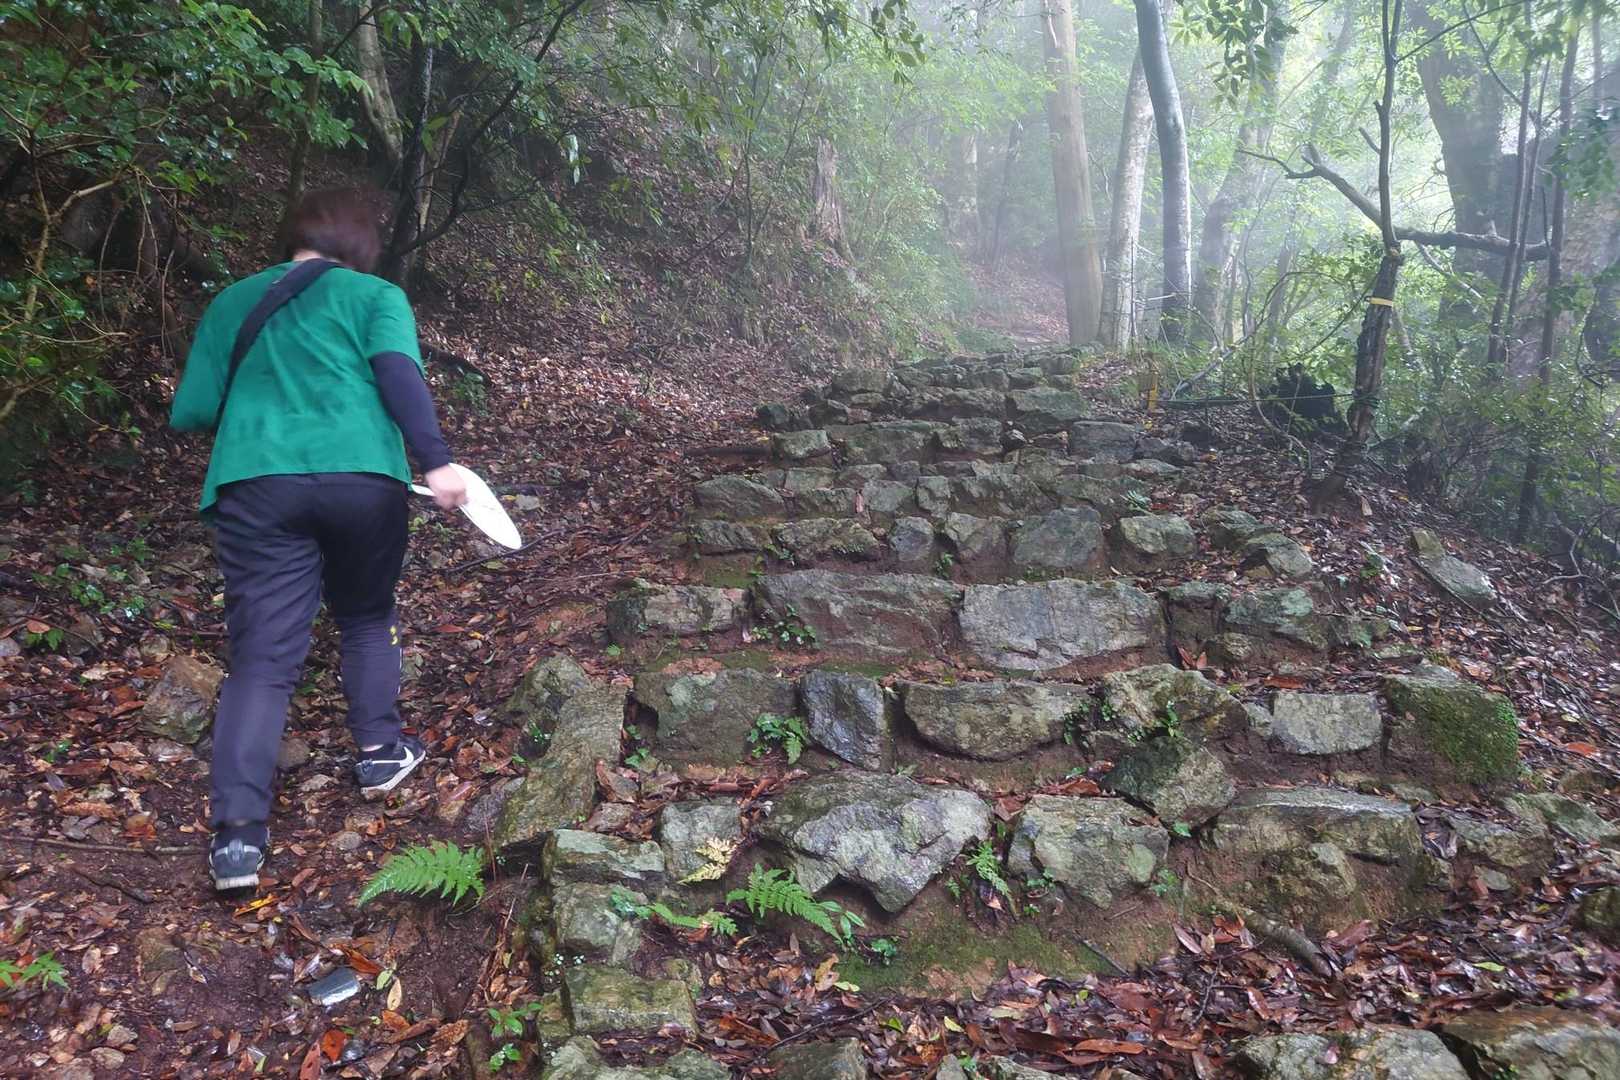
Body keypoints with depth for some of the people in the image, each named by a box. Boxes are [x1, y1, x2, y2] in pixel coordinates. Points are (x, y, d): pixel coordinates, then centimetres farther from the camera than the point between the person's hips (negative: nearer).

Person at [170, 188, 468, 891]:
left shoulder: (233, 302, 22)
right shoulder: (375, 295, 13)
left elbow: (190, 413, 19)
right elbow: (398, 371, -7)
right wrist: (435, 461, -16)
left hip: (255, 485, 2)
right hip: (363, 478, -1)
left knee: (262, 657, 2)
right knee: (367, 619, 24)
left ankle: (237, 829, -7)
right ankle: (379, 750, 25)